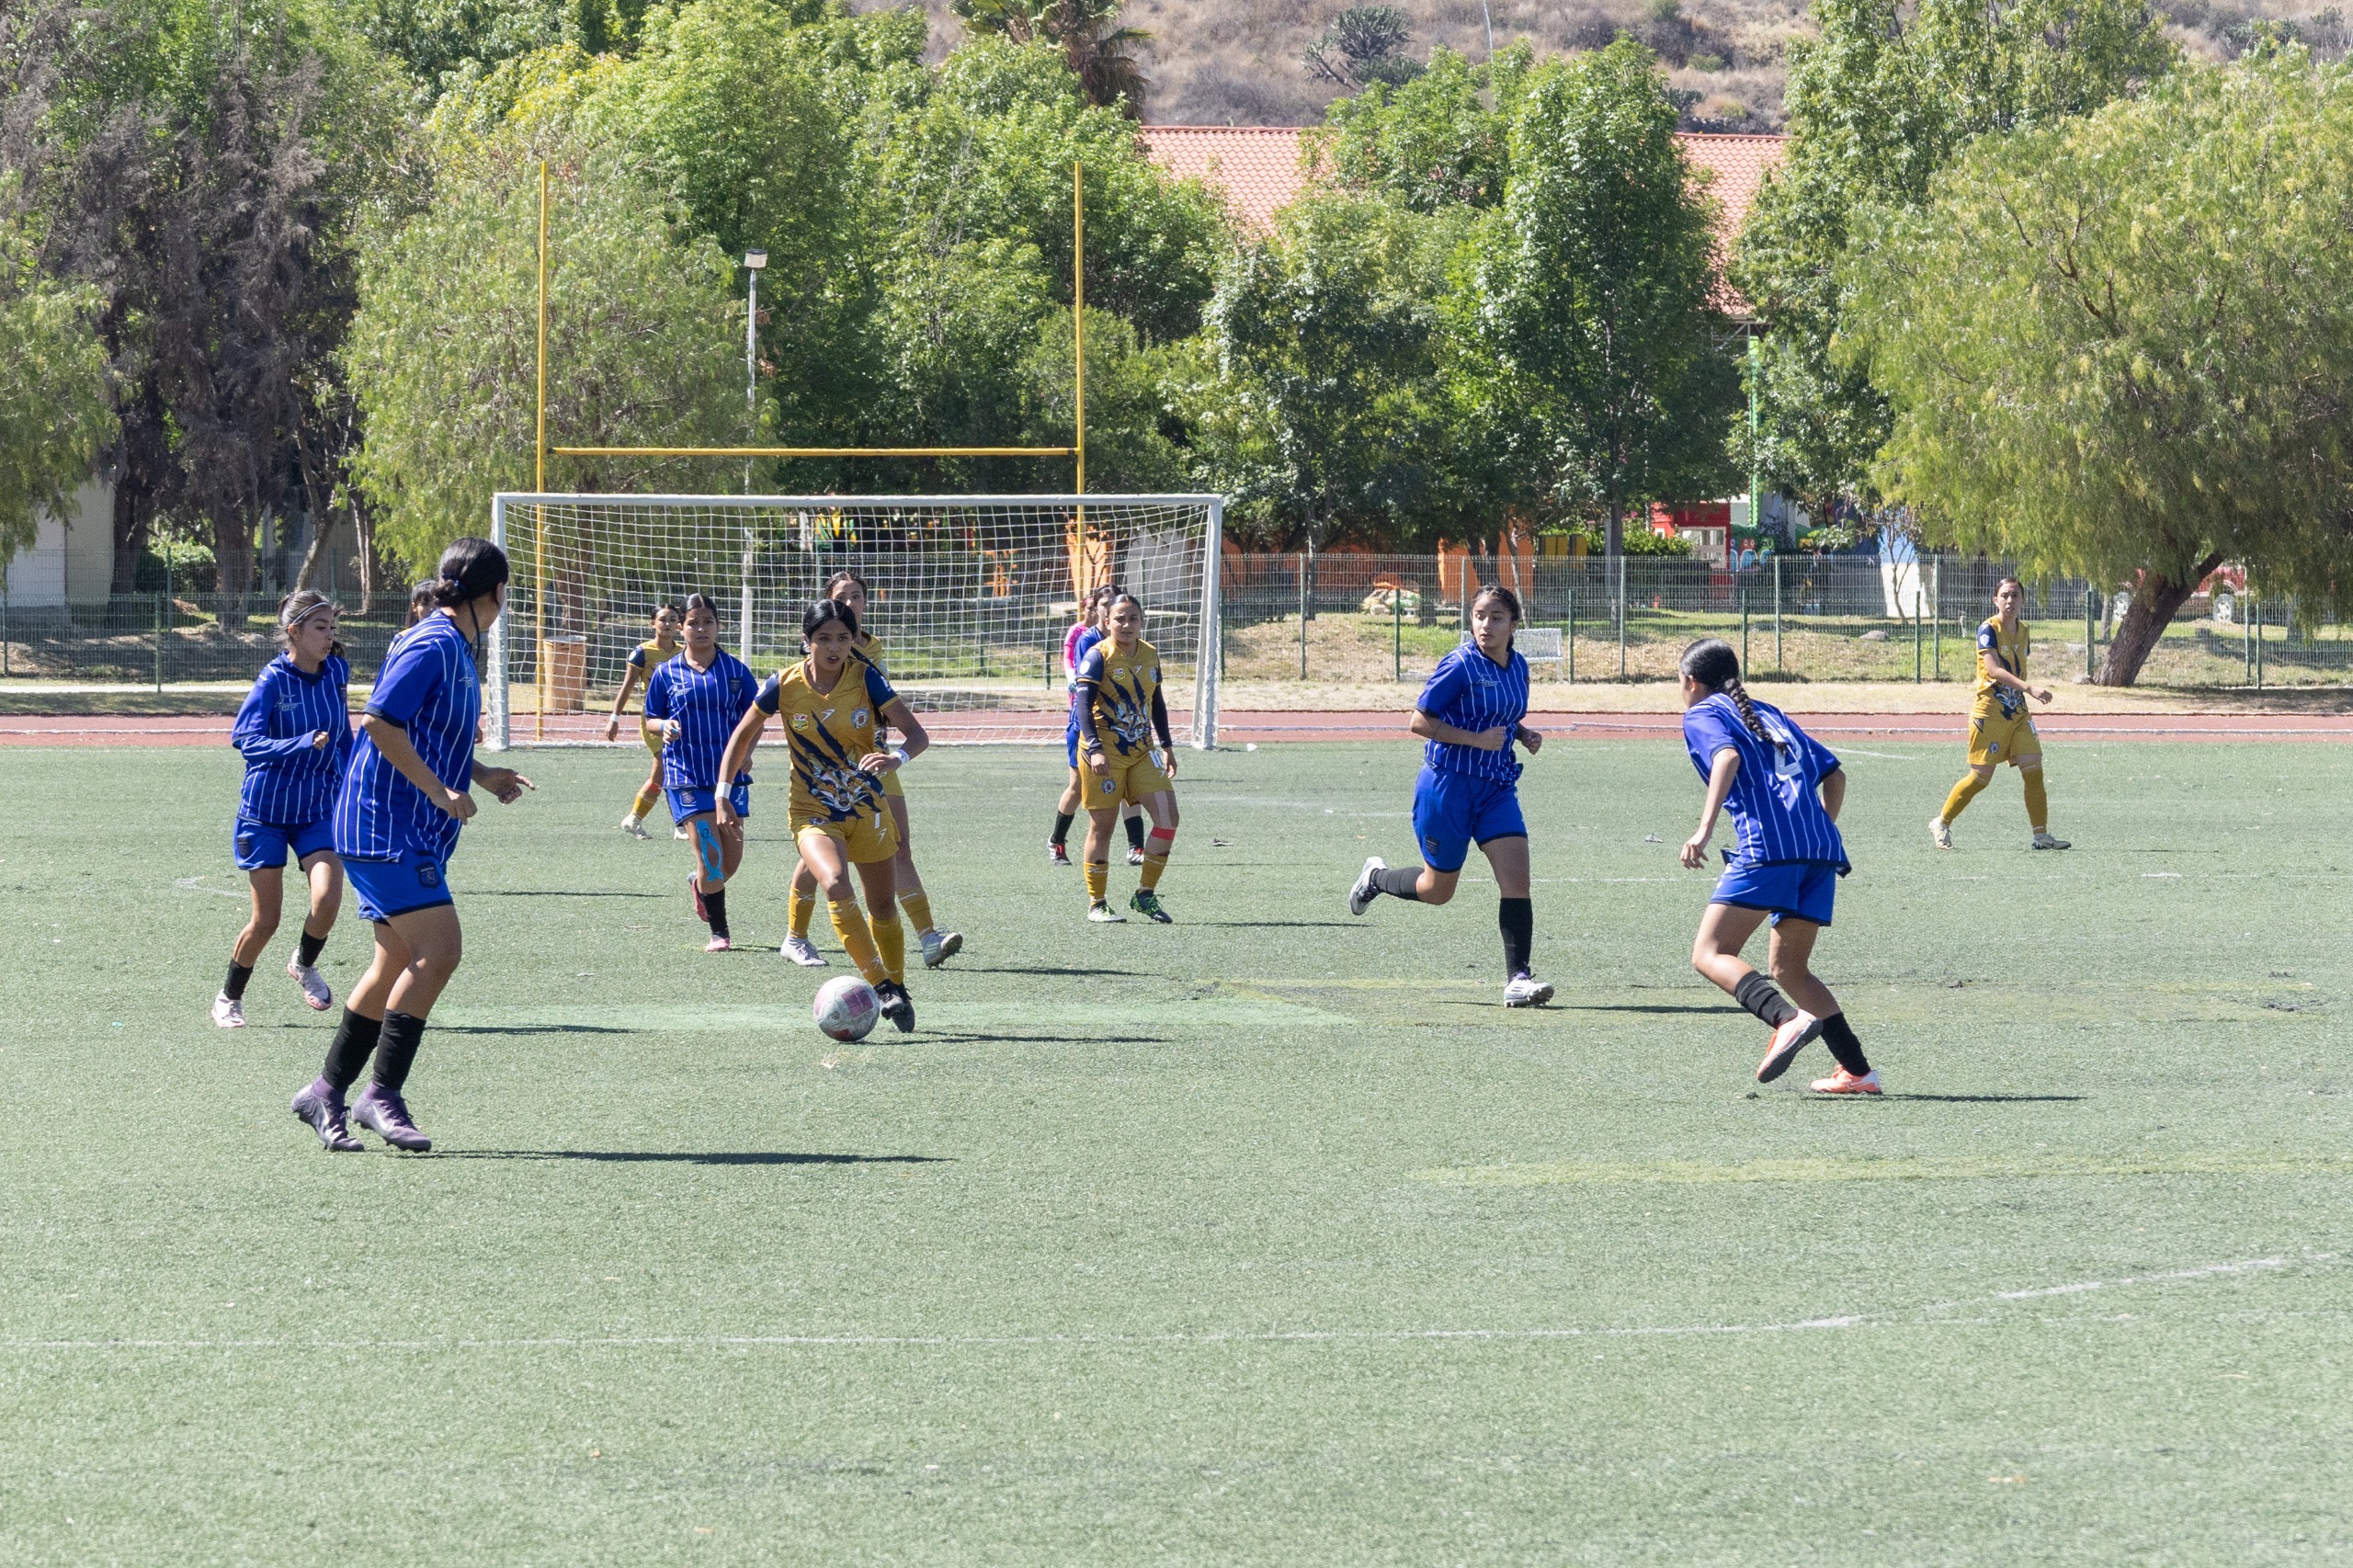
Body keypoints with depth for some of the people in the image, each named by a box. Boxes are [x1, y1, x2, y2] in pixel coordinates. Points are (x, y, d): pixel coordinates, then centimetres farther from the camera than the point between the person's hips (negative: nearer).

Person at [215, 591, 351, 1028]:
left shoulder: (335, 673, 0)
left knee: (327, 899, -17)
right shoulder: (273, 680, -15)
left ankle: (304, 964, 15)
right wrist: (304, 744, -38)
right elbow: (245, 739, -27)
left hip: (318, 810, 3)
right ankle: (229, 998, 24)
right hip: (266, 811, -3)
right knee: (265, 921, 0)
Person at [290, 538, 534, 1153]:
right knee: (439, 948, -17)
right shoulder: (433, 645, -14)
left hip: (413, 833, 10)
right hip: (386, 823, -10)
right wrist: (440, 791, -20)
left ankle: (326, 1092, 17)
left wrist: (482, 776, 19)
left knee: (399, 964, 10)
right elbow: (380, 721, -22)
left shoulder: (457, 650, 16)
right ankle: (383, 1094, -14)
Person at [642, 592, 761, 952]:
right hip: (686, 774, -2)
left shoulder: (736, 670, 5)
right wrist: (664, 727, -12)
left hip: (729, 772, 2)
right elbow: (650, 719, 10)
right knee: (710, 854, -11)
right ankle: (719, 932, 2)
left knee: (731, 859, 3)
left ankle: (699, 883, 39)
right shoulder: (666, 674, 4)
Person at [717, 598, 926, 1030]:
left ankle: (897, 989, 35)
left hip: (867, 807, 2)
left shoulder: (866, 677, -12)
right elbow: (744, 734, 4)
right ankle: (880, 985, -26)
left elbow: (916, 733, -16)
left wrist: (897, 757, -38)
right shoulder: (785, 685, -11)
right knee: (835, 885, -29)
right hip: (813, 811, -2)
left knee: (882, 906, 13)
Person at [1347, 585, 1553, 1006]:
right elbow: (1420, 721, -14)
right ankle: (1375, 878, 40)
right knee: (1437, 889, 9)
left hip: (1497, 788, 5)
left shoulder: (1517, 666, 7)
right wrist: (1476, 739, -21)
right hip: (1448, 785, -5)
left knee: (1516, 877, -12)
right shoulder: (1459, 666, -15)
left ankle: (1517, 979, -11)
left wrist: (1524, 733, 3)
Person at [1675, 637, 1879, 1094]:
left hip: (1768, 846, -7)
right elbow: (1833, 773, 28)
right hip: (1822, 847, 7)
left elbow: (1727, 756, -12)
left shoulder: (1702, 714, 11)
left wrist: (1705, 828, -20)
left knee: (1710, 953, -7)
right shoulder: (1769, 714, 30)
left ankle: (1788, 1020, -32)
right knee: (1788, 966, 17)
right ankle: (1858, 1070, 7)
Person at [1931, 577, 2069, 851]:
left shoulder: (2022, 632, 10)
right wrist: (2030, 688, -35)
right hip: (1989, 712, -6)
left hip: (2017, 713, 6)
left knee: (2034, 771, -4)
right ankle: (1941, 824, 13)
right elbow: (1994, 669, -25)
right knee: (1981, 777, -4)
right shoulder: (1988, 630, -12)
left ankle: (2041, 836, -1)